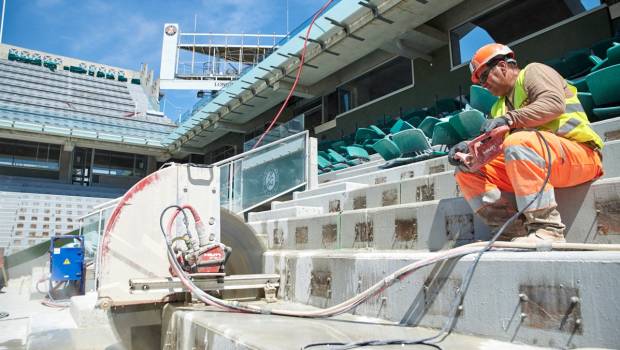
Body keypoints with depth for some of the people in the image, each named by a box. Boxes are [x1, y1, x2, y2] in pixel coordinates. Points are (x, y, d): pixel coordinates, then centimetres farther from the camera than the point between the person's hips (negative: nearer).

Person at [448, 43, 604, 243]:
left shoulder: (533, 72, 6)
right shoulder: (499, 106, 25)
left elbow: (554, 103, -15)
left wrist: (509, 119, -23)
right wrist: (469, 147, -4)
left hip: (579, 154, -7)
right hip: (532, 164, 7)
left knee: (517, 142, -37)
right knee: (466, 171, -6)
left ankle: (547, 229, -31)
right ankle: (515, 233, -20)